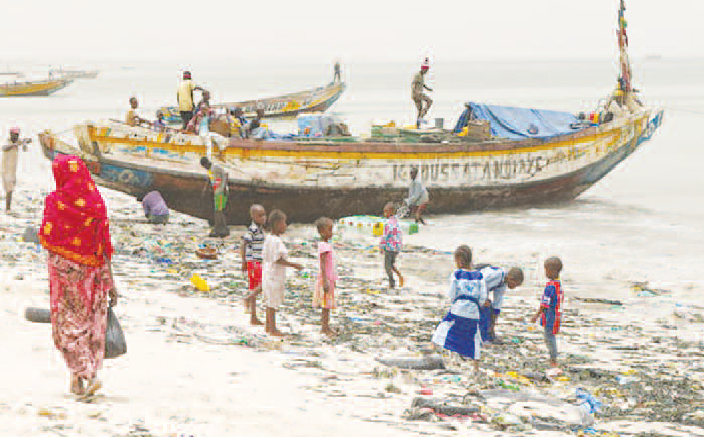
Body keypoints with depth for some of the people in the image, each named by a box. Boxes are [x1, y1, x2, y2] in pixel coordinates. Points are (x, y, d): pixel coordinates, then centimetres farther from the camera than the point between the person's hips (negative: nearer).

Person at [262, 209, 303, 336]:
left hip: (268, 274, 10)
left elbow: (264, 256, 15)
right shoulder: (276, 241, -21)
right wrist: (293, 265, -17)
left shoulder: (268, 238, 9)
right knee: (272, 303, -3)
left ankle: (268, 326, 26)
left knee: (270, 302, 18)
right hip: (274, 276, -10)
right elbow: (278, 259, -23)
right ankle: (273, 329, 3)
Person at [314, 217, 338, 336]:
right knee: (326, 305, -5)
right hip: (325, 279, -9)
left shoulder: (328, 245, 13)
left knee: (327, 306, 13)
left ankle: (325, 326, 19)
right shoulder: (323, 246, -17)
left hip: (330, 279, 9)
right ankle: (325, 328, -1)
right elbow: (322, 265, -21)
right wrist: (325, 281, -24)